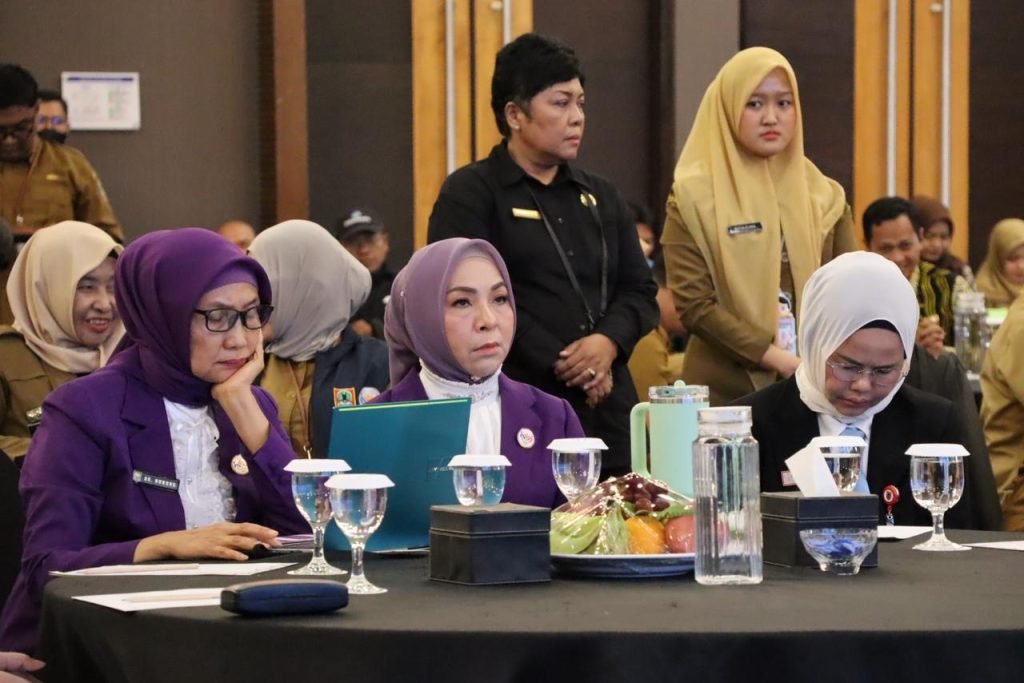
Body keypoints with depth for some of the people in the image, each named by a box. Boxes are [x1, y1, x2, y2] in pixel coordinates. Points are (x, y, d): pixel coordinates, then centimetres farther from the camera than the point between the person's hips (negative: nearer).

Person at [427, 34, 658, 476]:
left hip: (609, 415, 6)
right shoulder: (469, 195, 0)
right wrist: (563, 366, -14)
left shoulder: (601, 197, 20)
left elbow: (639, 290, 15)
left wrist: (609, 341, -8)